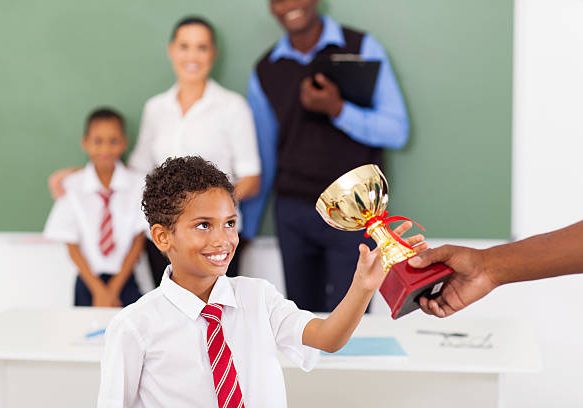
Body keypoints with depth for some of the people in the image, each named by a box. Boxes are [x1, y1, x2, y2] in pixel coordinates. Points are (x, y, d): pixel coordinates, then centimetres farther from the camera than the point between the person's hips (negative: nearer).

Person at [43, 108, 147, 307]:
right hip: (88, 280, 0)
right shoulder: (72, 186, -1)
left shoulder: (137, 184, -1)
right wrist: (99, 290, -7)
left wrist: (114, 289, -4)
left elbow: (138, 242, 2)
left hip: (125, 280, 0)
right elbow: (72, 246, 1)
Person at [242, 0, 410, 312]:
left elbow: (397, 131, -6)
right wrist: (246, 228, 16)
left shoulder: (361, 48, -1)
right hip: (292, 209, 3)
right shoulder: (265, 72, 8)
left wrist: (337, 109, -19)